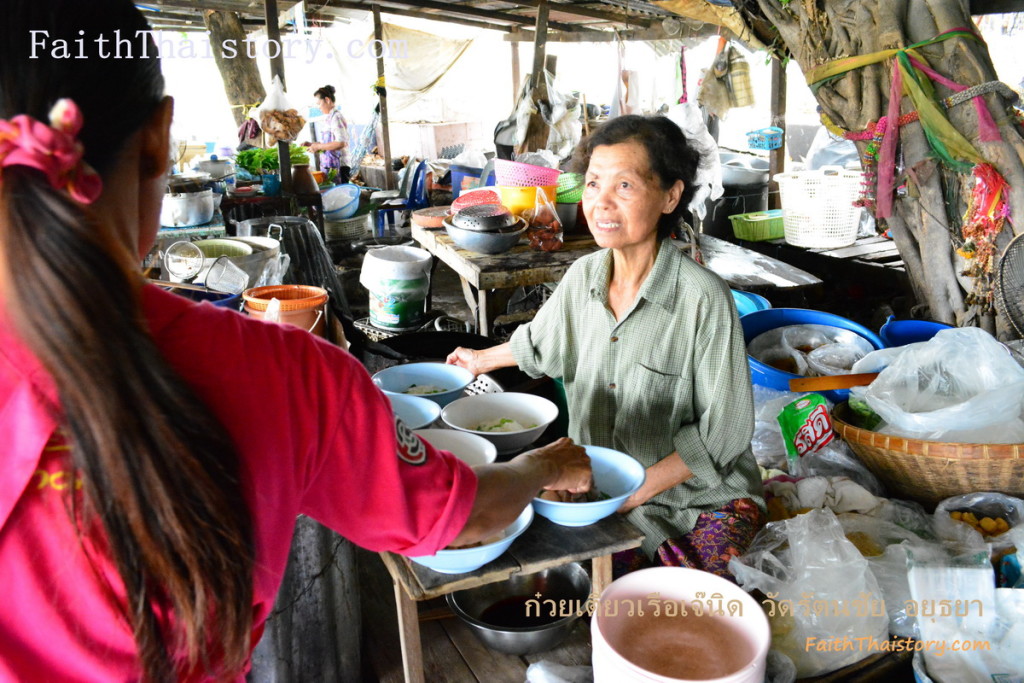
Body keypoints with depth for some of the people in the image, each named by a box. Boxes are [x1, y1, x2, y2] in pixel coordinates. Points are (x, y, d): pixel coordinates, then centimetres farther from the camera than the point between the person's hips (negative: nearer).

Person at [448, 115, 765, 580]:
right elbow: (545, 341, 22)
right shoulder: (583, 275, -2)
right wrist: (485, 360, 38)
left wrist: (633, 491, -19)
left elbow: (722, 431, -14)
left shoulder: (704, 298, -19)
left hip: (704, 499, -4)